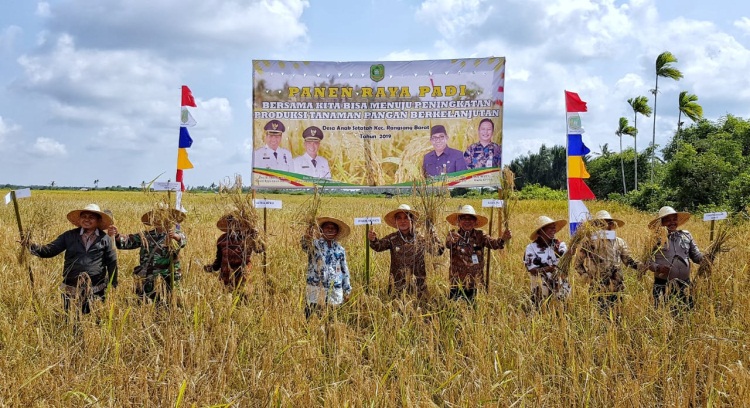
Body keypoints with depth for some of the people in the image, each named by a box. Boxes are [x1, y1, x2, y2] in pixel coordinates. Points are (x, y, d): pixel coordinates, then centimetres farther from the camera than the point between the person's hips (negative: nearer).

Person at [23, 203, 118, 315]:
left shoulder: (105, 239, 0)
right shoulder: (69, 236, 5)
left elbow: (112, 263, 3)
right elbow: (50, 250, 0)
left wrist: (113, 287, 3)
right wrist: (32, 246, -18)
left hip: (97, 291, -1)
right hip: (71, 289, 1)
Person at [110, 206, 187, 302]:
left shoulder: (176, 234, 2)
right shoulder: (146, 236, 11)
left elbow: (183, 239, -18)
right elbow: (128, 241, 8)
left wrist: (176, 236, -42)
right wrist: (117, 235, -13)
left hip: (168, 280, -3)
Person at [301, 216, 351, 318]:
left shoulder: (340, 249, 10)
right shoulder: (314, 244, -1)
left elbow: (344, 271, 17)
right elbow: (305, 245, -25)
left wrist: (347, 290, 15)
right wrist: (307, 237, -49)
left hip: (335, 294, 3)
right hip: (315, 293, -3)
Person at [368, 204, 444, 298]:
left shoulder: (421, 239, 3)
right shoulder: (392, 238, -1)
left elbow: (438, 251, 1)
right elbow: (378, 246, -18)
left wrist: (433, 234, -11)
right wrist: (373, 240, -40)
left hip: (418, 283, 1)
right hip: (397, 283, -1)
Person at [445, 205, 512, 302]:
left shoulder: (480, 235, 1)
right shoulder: (453, 234, -3)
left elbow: (492, 243, -16)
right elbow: (448, 244, -25)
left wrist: (502, 239, -38)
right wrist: (451, 241, -50)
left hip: (474, 282, 2)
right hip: (457, 282, -1)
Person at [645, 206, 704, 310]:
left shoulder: (686, 235, 9)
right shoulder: (656, 238, -2)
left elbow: (696, 256, 12)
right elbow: (647, 260, -3)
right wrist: (657, 268, -21)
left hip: (684, 285, 3)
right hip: (663, 285, -3)